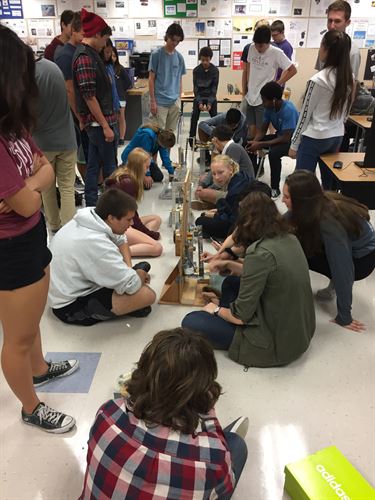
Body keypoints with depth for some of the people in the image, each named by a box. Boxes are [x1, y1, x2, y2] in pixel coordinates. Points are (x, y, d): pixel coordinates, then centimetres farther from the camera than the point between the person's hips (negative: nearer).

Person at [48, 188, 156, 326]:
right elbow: (132, 285, -28)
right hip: (70, 306, -9)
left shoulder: (90, 215, -8)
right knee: (147, 295, -20)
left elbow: (120, 240, 10)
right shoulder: (96, 243, -34)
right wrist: (141, 275, -6)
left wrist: (128, 269, -4)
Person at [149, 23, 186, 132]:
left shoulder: (179, 57, 10)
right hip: (160, 101, -4)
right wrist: (152, 101, -10)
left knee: (171, 131, 10)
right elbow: (151, 79, -4)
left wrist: (179, 99, 10)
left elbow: (180, 80, 15)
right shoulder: (156, 54, -4)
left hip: (174, 102, 5)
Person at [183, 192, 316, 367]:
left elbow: (240, 316, -20)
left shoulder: (260, 253, -26)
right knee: (231, 282, 21)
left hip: (277, 344, -8)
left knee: (190, 322, -6)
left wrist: (216, 310, 0)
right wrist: (228, 264, 9)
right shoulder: (289, 239, -1)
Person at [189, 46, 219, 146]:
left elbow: (214, 88, -10)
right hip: (198, 97, 0)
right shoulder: (196, 70, -9)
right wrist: (199, 102, -21)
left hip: (211, 97, 0)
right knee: (194, 117, -10)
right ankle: (191, 139, -6)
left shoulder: (215, 70, -10)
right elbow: (195, 88, -8)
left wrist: (209, 103, -21)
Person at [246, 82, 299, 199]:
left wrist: (260, 145, -33)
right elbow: (263, 130, 0)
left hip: (293, 139, -7)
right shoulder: (269, 108, -7)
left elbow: (286, 138, -32)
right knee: (249, 144, -6)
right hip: (279, 136, 8)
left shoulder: (288, 110, -29)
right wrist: (254, 142, -22)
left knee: (273, 153, -35)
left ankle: (275, 188, -18)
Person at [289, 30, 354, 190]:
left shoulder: (318, 79, -16)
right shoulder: (350, 77, 4)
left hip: (314, 138, -7)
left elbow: (305, 114, -11)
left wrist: (294, 144, -4)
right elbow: (345, 112, 12)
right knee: (329, 183, 15)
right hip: (337, 137, 7)